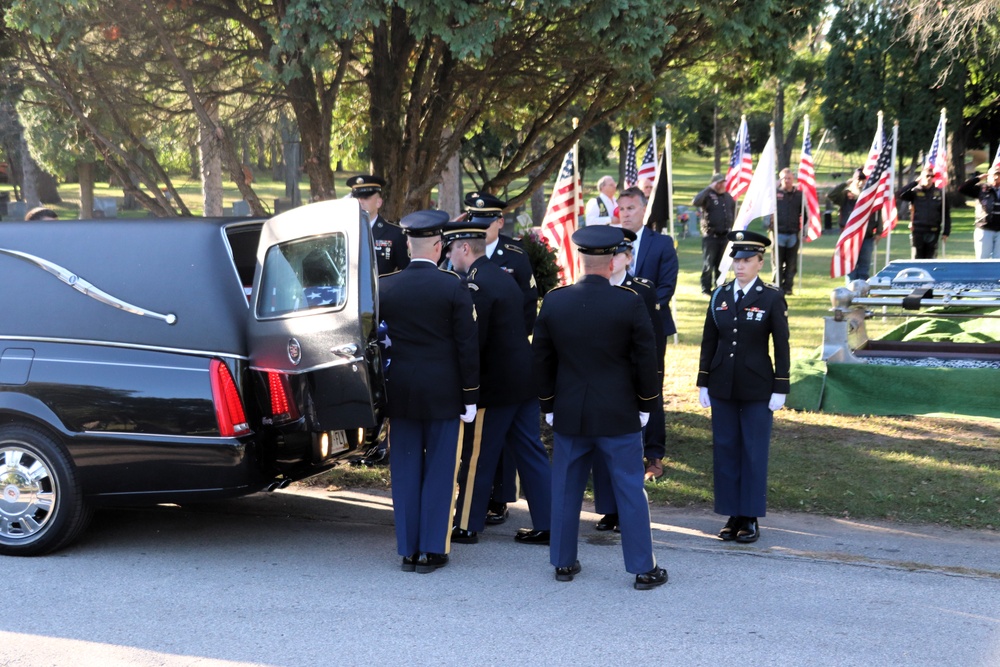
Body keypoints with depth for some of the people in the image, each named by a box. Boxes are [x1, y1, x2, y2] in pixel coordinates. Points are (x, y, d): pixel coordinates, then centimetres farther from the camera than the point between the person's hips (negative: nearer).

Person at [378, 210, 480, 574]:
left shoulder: (384, 286, -1)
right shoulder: (453, 287, -9)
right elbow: (467, 345, -8)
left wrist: (381, 390, 15)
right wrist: (470, 395, 0)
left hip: (399, 393, 2)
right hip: (443, 394, -2)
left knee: (405, 471, 9)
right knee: (439, 471, 6)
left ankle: (408, 549, 13)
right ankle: (432, 550, 8)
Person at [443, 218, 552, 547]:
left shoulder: (476, 285, -17)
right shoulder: (503, 276, 12)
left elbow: (473, 340, -20)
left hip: (496, 385, -9)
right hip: (524, 380, 9)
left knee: (477, 457, 3)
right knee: (531, 452, 11)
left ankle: (468, 525, 12)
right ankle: (545, 524, 15)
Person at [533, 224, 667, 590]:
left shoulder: (553, 302, -3)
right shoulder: (630, 303, -12)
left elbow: (541, 359, 4)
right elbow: (646, 360, -7)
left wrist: (548, 405, 14)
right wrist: (646, 405, 6)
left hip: (569, 414, 3)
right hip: (619, 415, -2)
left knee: (566, 489, 14)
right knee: (630, 490, 5)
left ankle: (564, 563, 22)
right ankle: (643, 568, 10)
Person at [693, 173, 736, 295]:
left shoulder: (729, 197, 13)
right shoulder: (708, 196, -5)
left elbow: (733, 215, 20)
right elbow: (695, 202, -25)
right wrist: (709, 188, -21)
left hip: (725, 235, 5)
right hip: (710, 236, -5)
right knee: (708, 264, -3)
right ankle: (706, 288, 3)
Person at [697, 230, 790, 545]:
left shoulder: (772, 297, -4)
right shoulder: (719, 295, 6)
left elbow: (782, 346, -4)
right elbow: (709, 341, 9)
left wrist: (780, 389, -8)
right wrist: (703, 383, 6)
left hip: (757, 388, -4)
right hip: (723, 387, 4)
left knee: (754, 453, 2)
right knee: (725, 450, 6)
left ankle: (751, 518, 11)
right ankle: (732, 515, 15)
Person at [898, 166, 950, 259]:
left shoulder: (939, 193, 5)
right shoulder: (915, 192, 2)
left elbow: (946, 214, 6)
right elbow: (901, 195, -16)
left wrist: (946, 232, 0)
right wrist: (915, 182, -12)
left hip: (933, 232, 1)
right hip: (917, 231, -1)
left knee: (931, 260, 6)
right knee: (916, 259, 1)